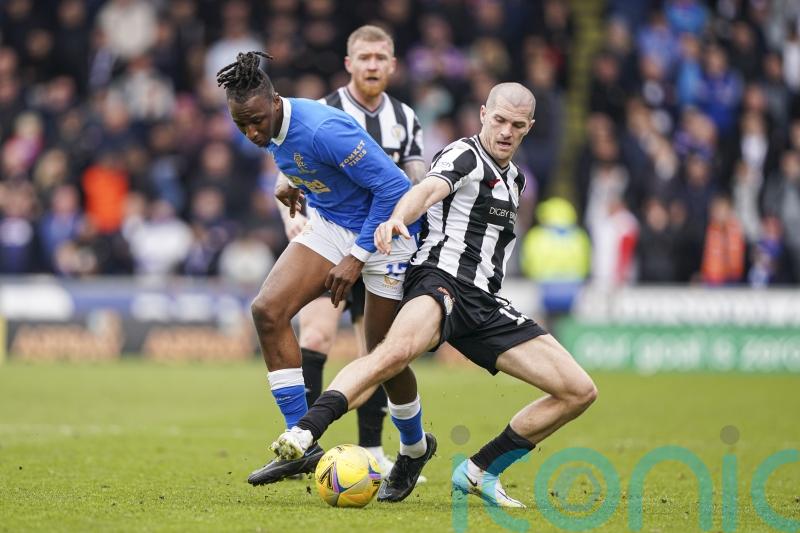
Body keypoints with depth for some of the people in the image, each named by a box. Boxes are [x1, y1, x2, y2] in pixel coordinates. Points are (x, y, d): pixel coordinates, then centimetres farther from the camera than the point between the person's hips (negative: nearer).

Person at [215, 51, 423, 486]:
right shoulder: (271, 129, -7)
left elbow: (393, 187, -27)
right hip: (329, 225, 7)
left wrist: (357, 257, -26)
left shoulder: (324, 131, -31)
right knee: (268, 309, -13)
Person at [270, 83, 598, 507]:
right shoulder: (464, 156, -2)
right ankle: (304, 432, -50)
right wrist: (398, 219, -44)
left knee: (579, 391, 1)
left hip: (484, 304, 8)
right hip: (442, 280, -8)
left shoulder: (514, 179, 24)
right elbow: (427, 190, -24)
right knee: (396, 351, -41)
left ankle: (479, 472, 8)